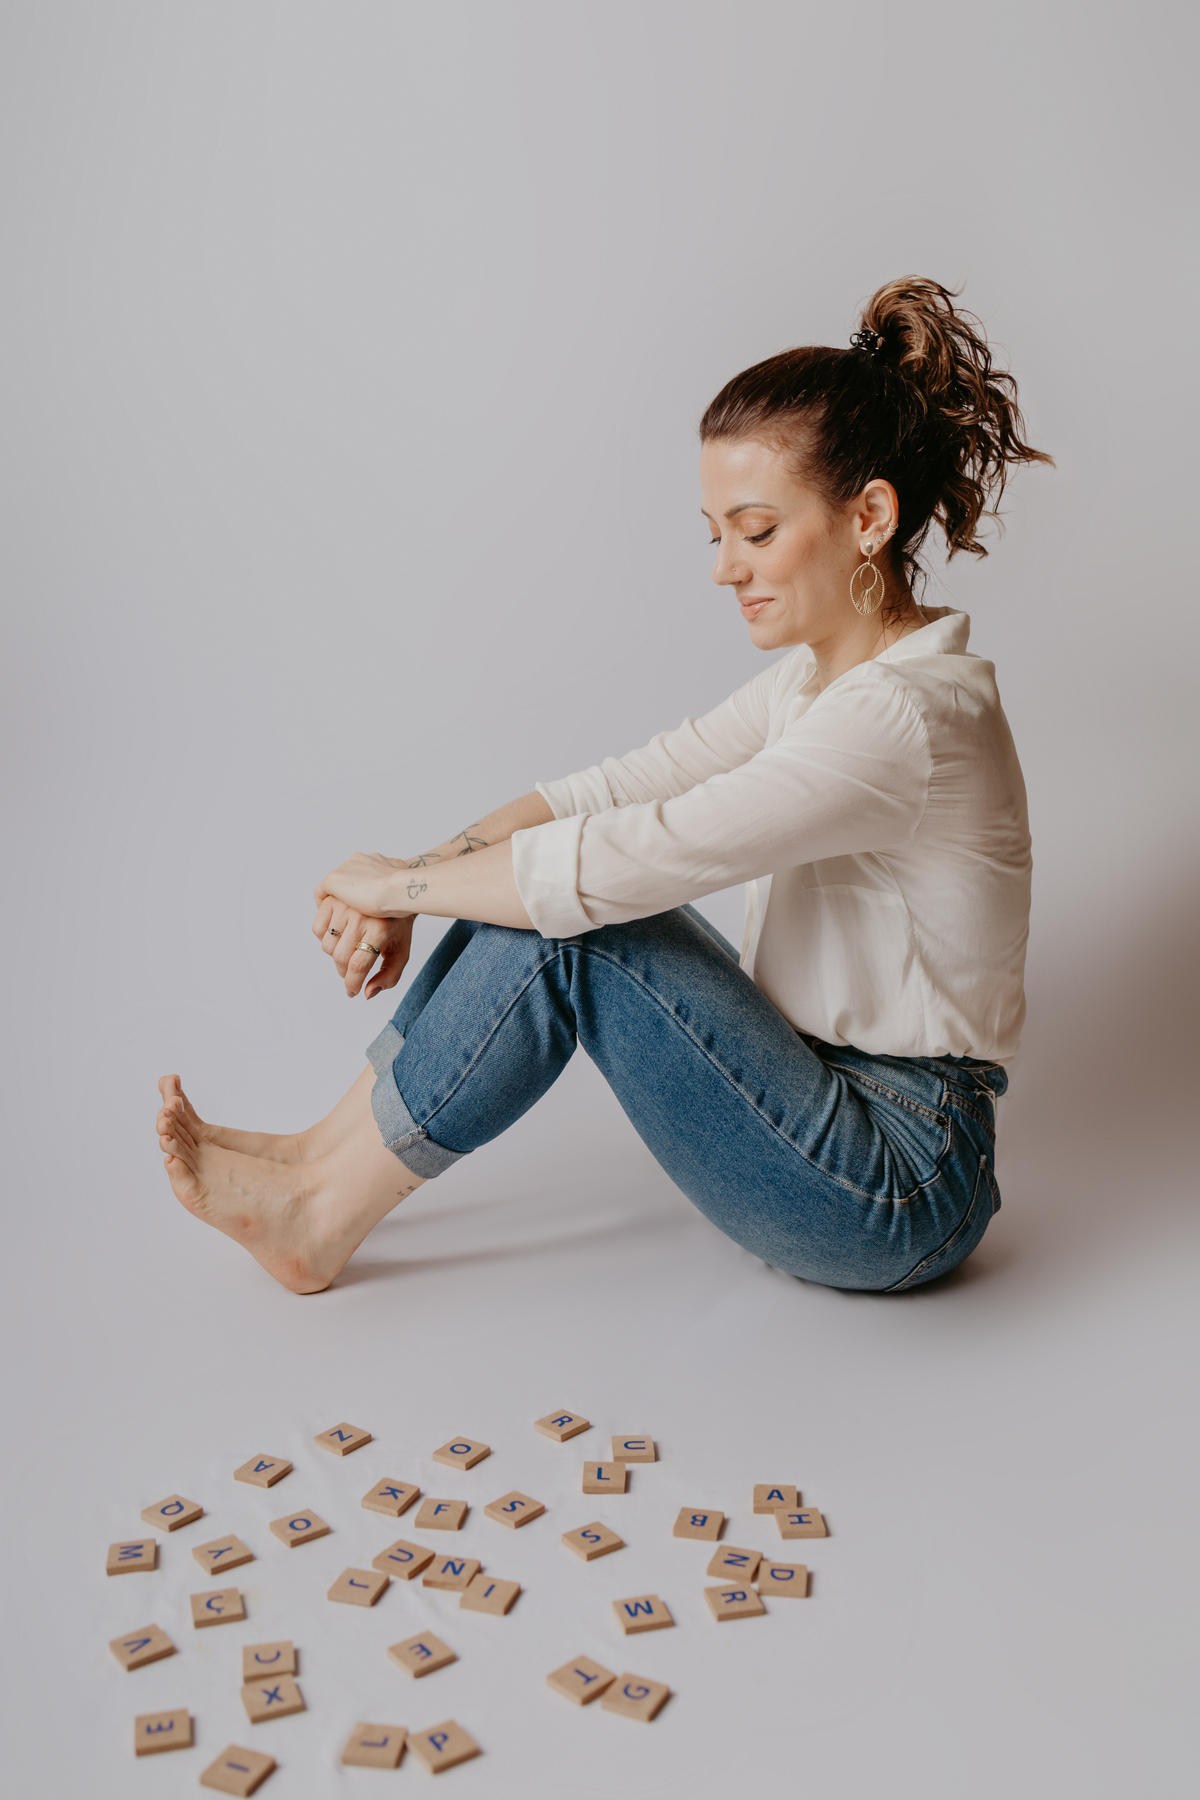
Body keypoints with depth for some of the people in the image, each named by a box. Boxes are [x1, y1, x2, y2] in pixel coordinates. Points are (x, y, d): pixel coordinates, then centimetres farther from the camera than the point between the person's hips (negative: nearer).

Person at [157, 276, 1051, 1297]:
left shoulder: (904, 718, -25)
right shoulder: (822, 674, 5)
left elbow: (617, 862, -28)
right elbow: (623, 788, 4)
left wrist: (398, 882, -14)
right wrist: (438, 865, -11)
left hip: (898, 1198, -8)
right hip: (826, 1094, 8)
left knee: (568, 914, -20)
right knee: (536, 882, -4)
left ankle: (323, 1213, -4)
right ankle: (326, 1162, 3)